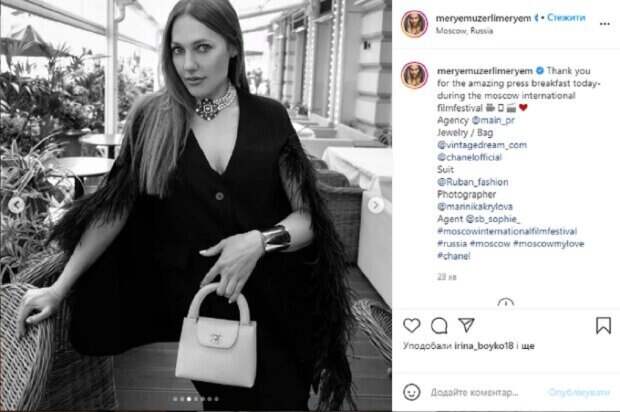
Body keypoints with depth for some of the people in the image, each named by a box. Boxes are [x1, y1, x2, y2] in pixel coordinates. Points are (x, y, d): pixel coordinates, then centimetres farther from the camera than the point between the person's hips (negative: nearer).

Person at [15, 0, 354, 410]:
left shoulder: (269, 116, -3)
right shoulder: (152, 119, -2)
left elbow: (308, 217, -2)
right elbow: (113, 209, 2)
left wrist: (261, 240, -21)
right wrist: (60, 288, 0)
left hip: (272, 304, 0)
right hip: (195, 305, 0)